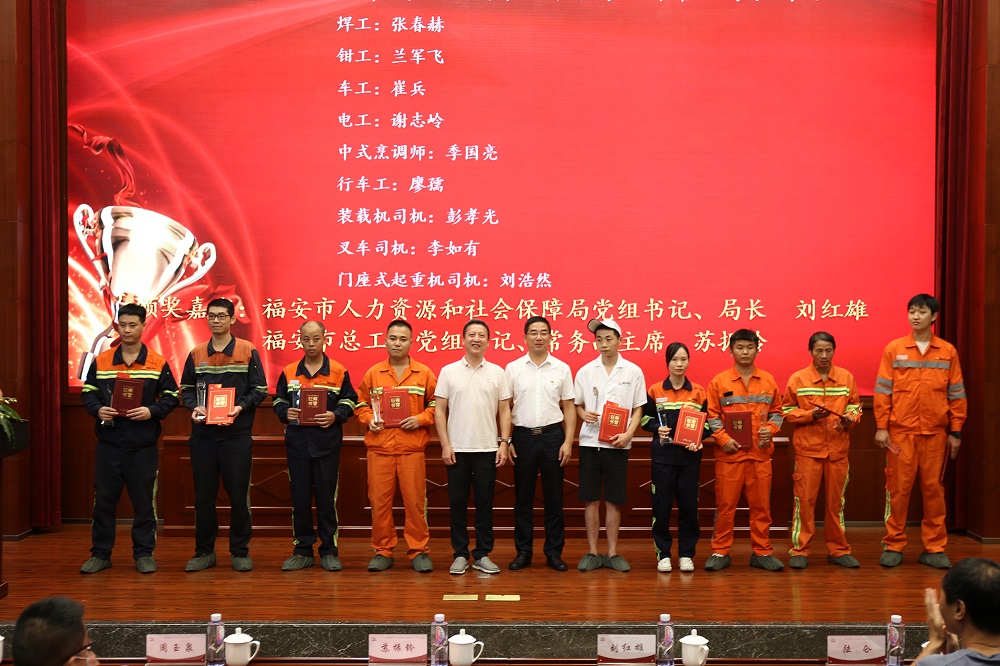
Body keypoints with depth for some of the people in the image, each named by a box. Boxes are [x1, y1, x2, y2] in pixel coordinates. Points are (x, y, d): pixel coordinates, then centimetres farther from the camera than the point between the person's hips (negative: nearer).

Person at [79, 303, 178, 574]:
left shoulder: (158, 363, 1)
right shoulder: (100, 362, 7)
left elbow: (171, 397, 2)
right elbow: (87, 394, 9)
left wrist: (151, 412, -15)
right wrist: (98, 410, -12)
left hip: (143, 444, -1)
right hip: (108, 442, 2)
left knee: (143, 499, 5)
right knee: (104, 498, 6)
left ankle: (144, 553, 16)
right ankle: (100, 553, 18)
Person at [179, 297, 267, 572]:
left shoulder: (248, 351, 2)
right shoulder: (196, 354, 11)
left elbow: (260, 389, 0)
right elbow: (186, 388, 13)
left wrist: (241, 407, -16)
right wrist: (194, 407, -7)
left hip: (237, 433, -3)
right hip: (203, 433, 3)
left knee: (238, 493, 1)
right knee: (203, 494, 6)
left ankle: (240, 551, 13)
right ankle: (204, 551, 17)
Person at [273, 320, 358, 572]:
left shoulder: (339, 372, 3)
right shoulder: (288, 372, 8)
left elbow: (349, 401, 5)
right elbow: (278, 400, 14)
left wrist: (336, 416, -13)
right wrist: (285, 412, -7)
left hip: (327, 441, -2)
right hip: (297, 441, 2)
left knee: (326, 497, 2)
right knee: (300, 497, 5)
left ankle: (329, 551, 11)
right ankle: (302, 550, 15)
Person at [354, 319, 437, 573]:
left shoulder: (424, 373, 5)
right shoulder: (373, 373, 9)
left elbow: (436, 405, 7)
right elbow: (361, 404, 15)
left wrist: (420, 419, -9)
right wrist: (368, 419, -4)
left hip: (412, 448, -1)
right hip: (379, 447, 1)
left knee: (415, 501, 0)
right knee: (379, 500, 4)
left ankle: (418, 551, 11)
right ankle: (382, 551, 15)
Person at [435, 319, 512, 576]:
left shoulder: (497, 372, 5)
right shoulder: (448, 371, 2)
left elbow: (504, 411, 5)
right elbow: (440, 411, 1)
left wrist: (504, 443, -3)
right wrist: (445, 445, -6)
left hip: (488, 449, 1)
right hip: (457, 449, 0)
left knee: (485, 503, 5)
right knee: (458, 502, 4)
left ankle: (483, 555, 14)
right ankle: (460, 555, 14)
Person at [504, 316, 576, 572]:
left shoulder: (561, 369, 4)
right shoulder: (512, 368, 3)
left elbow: (569, 408, 5)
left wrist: (568, 441, -3)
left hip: (552, 436, 0)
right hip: (522, 436, 0)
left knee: (554, 498, 5)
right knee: (523, 498, 6)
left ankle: (554, 552, 14)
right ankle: (523, 551, 15)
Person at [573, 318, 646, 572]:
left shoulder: (633, 372, 2)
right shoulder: (585, 371, 5)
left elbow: (638, 409, 4)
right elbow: (577, 404, 11)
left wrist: (628, 433, -10)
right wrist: (583, 414, -11)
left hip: (618, 444, -1)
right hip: (590, 441, 1)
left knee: (614, 501, 4)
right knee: (591, 499, 3)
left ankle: (612, 553, 14)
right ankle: (592, 552, 12)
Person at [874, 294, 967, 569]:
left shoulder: (948, 352, 5)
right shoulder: (893, 349, 2)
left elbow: (956, 394, 6)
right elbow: (882, 391, 1)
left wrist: (956, 432, 3)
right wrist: (881, 427, -5)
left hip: (935, 433, 1)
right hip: (900, 432, -1)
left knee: (933, 489, 5)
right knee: (898, 488, 2)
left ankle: (934, 548, 14)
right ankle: (893, 546, 10)